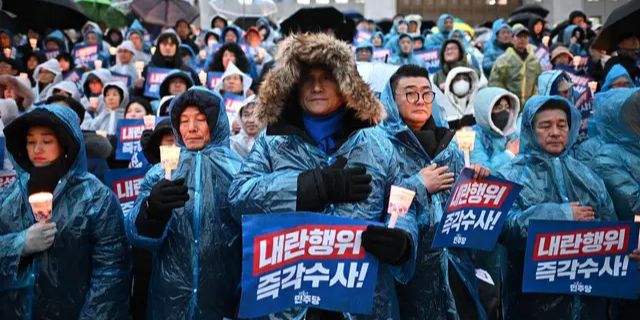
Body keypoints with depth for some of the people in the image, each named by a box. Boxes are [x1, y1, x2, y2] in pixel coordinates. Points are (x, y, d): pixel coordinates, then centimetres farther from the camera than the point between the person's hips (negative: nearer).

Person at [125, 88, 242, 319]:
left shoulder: (239, 171, -2)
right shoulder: (160, 173, 4)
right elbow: (136, 234, -6)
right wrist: (151, 211, -27)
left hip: (224, 299, -2)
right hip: (170, 300, 2)